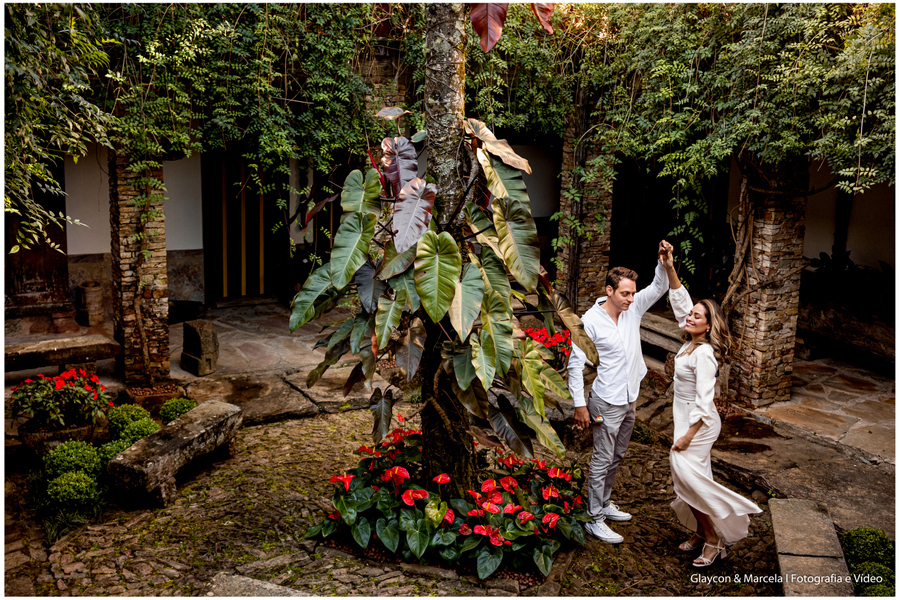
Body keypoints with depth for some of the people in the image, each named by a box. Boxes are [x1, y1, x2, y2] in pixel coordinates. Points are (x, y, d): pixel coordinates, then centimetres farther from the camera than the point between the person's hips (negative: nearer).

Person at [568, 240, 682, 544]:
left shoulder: (634, 309, -1)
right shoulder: (590, 321, -17)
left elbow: (659, 287, 0)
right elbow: (576, 364, -14)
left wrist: (665, 263, -22)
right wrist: (580, 405, -15)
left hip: (629, 401, 7)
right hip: (606, 403, -7)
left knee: (616, 457, 20)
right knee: (602, 461, 0)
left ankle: (604, 504, 36)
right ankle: (594, 519, 10)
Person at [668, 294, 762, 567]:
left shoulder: (704, 353, -23)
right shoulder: (691, 341, 0)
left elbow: (704, 400, -24)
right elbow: (680, 301, 10)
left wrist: (688, 436, -23)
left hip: (698, 422, -9)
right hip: (685, 415, 9)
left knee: (687, 477, -8)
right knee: (688, 479, 14)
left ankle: (713, 538, 5)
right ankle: (702, 531, 28)